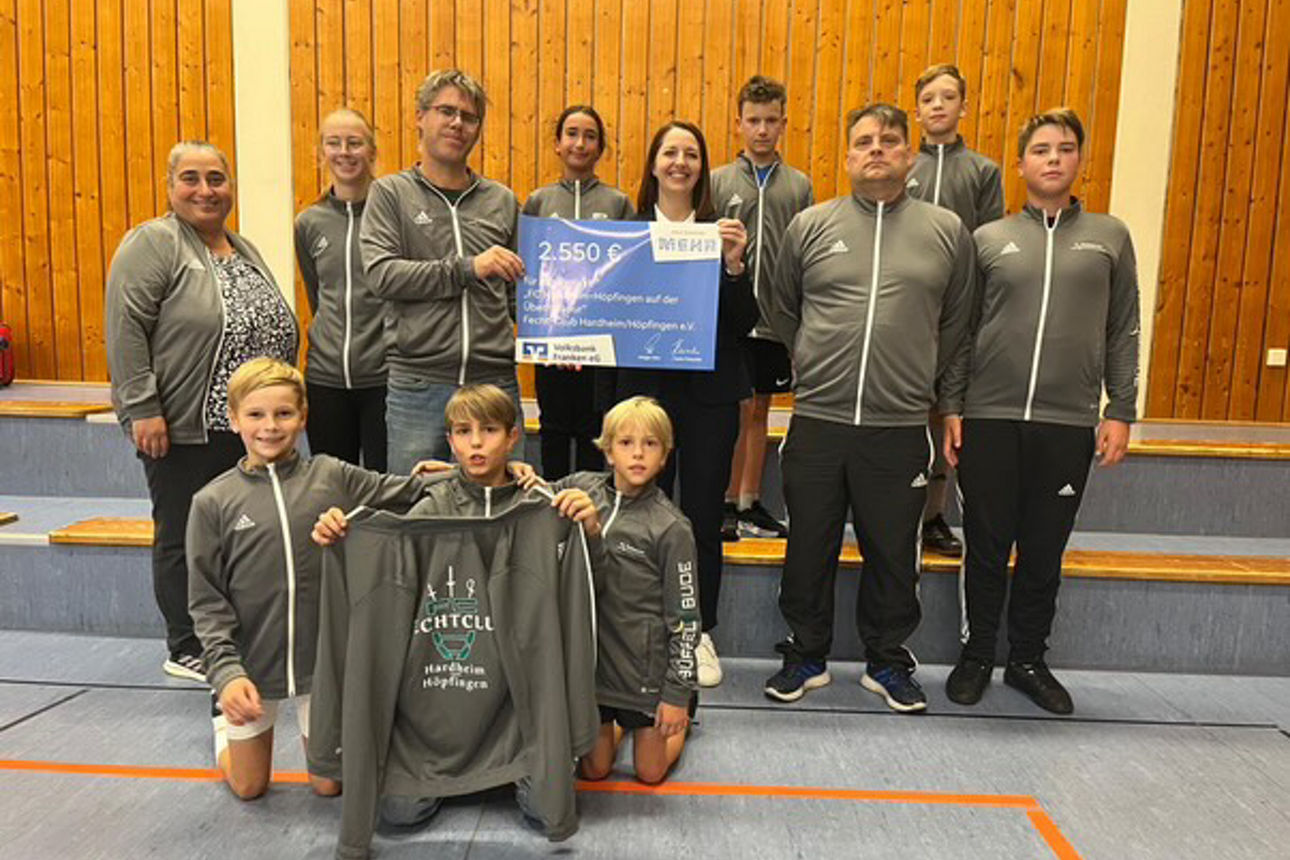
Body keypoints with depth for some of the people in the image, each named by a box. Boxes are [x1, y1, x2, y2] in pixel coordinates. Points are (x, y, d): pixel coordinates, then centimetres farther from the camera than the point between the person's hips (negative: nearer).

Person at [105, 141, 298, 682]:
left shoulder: (245, 251, 16)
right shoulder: (152, 243, -7)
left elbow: (274, 326, 21)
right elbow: (124, 329, -14)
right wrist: (143, 409, -19)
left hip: (244, 427, 7)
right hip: (181, 429, -7)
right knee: (185, 537, 3)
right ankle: (187, 651, 16)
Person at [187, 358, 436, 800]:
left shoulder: (331, 477, -5)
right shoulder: (213, 501, -6)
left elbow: (409, 492, -6)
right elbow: (206, 599, -5)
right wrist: (225, 670, -15)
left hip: (325, 660, 0)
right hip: (251, 664, 0)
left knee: (330, 784, 13)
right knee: (248, 787, 19)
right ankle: (224, 717, 47)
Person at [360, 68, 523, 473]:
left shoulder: (502, 201, 12)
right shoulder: (390, 193, 4)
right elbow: (381, 274, -11)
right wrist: (467, 268, -17)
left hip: (495, 382, 3)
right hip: (419, 385, -2)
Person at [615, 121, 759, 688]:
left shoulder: (721, 231, 3)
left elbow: (744, 323, -1)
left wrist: (734, 264, -14)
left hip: (710, 391, 0)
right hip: (645, 385, 1)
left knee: (703, 517, 5)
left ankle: (700, 633, 21)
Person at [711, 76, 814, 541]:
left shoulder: (800, 186, 7)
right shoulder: (718, 181, 2)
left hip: (775, 319, 2)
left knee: (758, 411, 12)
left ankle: (750, 504, 23)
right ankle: (726, 502, 15)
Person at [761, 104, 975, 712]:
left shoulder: (947, 231, 5)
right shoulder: (811, 225, 4)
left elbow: (954, 325, 13)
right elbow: (781, 311, 13)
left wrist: (916, 379, 11)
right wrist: (821, 366, 11)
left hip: (901, 427, 0)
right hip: (817, 421, 0)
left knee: (893, 553, 12)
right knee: (809, 548, 11)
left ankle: (888, 661, 31)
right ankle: (806, 656, 29)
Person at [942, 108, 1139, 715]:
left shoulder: (1110, 237, 9)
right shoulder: (987, 239, 6)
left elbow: (1123, 332, 8)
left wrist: (1120, 411, 1)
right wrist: (952, 407, -1)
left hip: (1070, 424, 1)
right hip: (989, 418, -1)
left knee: (1044, 552, 10)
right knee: (986, 547, 7)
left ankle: (1028, 660, 27)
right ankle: (976, 657, 23)